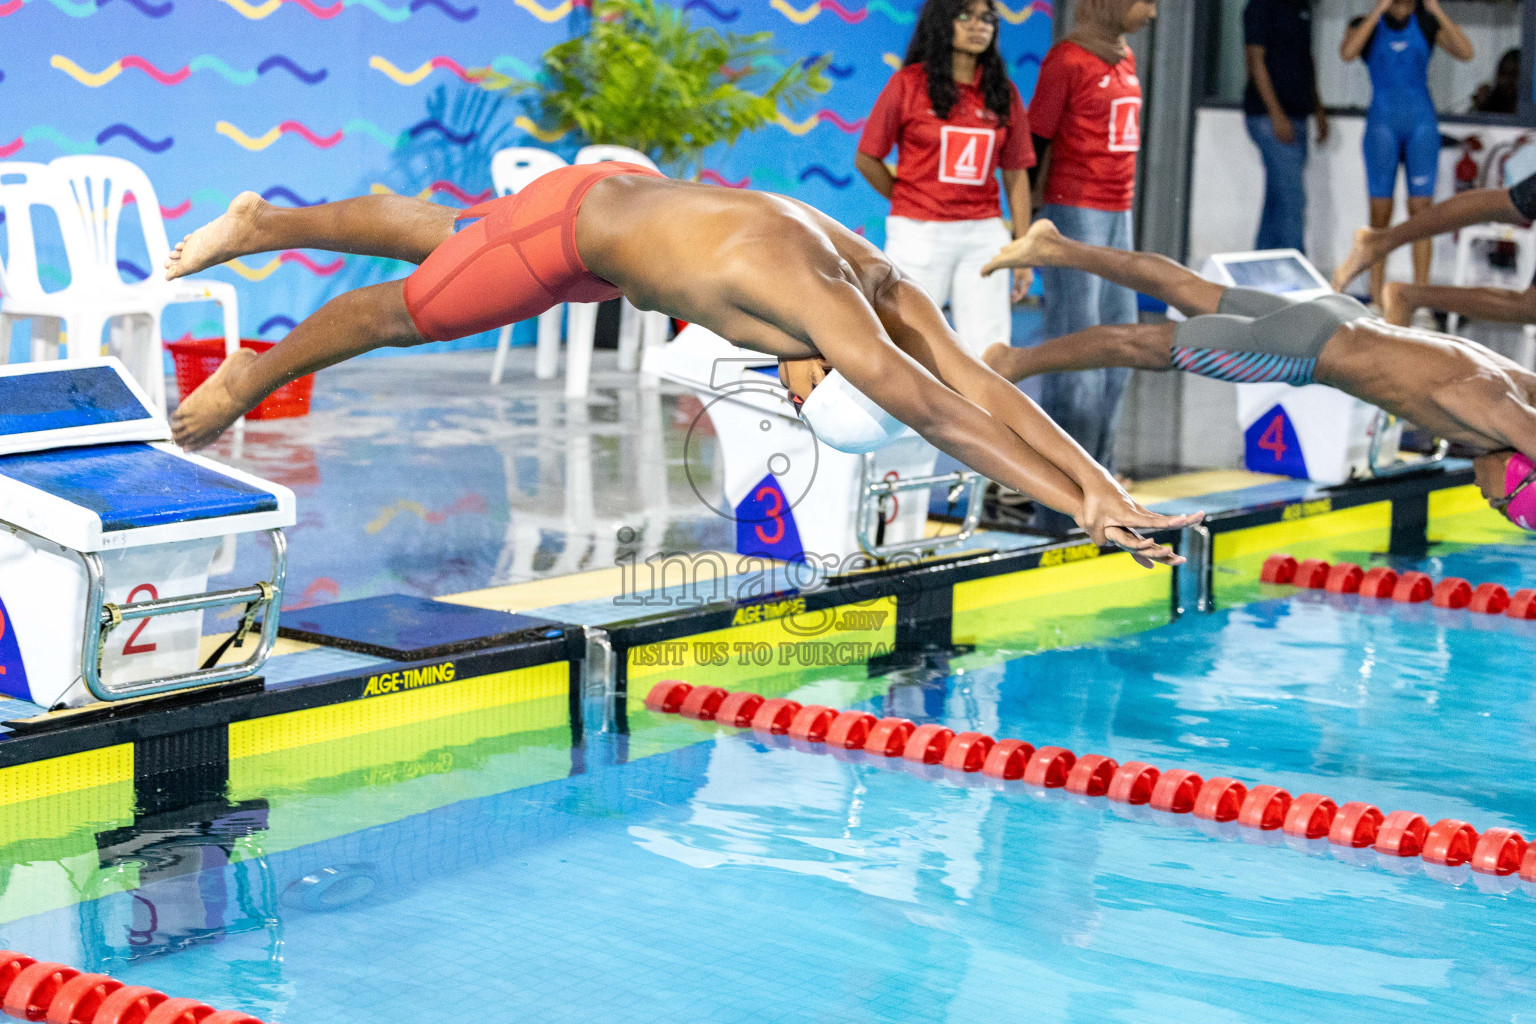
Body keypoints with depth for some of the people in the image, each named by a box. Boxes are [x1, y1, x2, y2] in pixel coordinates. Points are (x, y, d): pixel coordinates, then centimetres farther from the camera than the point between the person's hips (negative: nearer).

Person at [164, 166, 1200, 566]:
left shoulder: (882, 282, -18)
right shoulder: (816, 295, -40)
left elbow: (982, 383, -18)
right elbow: (935, 413, -44)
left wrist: (1113, 491, -25)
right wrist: (1081, 505, -45)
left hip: (629, 201, 7)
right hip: (574, 219, -7)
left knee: (430, 239, 26)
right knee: (403, 308, 13)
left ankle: (261, 223, 47)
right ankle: (249, 379, 36)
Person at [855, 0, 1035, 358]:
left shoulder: (1003, 91, 7)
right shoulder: (908, 84, -2)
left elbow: (1016, 174, 7)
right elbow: (866, 159, 2)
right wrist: (909, 205, 8)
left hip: (985, 236, 3)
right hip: (919, 235, -3)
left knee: (988, 354, 2)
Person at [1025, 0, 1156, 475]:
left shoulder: (1124, 58, 13)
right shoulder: (1066, 59, -10)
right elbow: (1034, 141, -8)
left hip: (1118, 216, 8)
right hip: (1074, 212, -8)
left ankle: (1099, 469, 20)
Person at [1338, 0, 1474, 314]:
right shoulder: (1365, 26, 2)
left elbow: (1466, 52, -10)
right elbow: (1347, 52, -20)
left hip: (1422, 125, 1)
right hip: (1382, 125, -1)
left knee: (1421, 211, -4)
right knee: (1381, 214, -1)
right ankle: (1377, 299, 5)